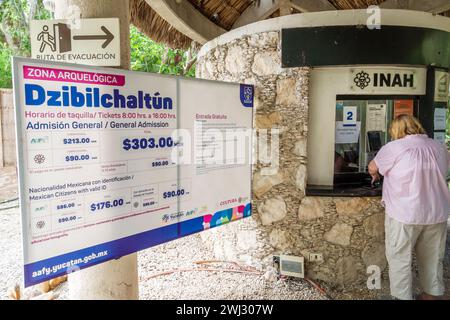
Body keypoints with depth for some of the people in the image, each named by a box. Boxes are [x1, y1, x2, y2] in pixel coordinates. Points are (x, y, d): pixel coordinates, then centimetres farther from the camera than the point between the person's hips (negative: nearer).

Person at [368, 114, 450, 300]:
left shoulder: (394, 148, -10)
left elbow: (372, 168, 2)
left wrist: (376, 176, 24)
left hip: (405, 215, -5)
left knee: (400, 258, 6)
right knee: (433, 258, 19)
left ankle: (403, 296, 12)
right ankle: (434, 294, 34)